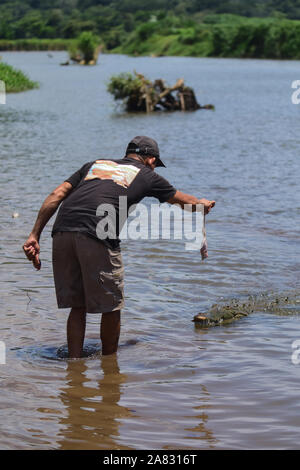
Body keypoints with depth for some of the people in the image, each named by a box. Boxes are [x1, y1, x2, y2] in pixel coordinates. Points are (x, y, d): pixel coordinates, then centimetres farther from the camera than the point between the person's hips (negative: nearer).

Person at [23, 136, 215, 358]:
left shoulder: (94, 164, 30)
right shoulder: (147, 175, 20)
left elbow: (56, 196, 19)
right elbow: (185, 201, 36)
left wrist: (35, 235, 16)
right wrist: (204, 204, 58)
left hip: (62, 232, 5)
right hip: (97, 239, -5)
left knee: (77, 306, 16)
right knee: (111, 306, 12)